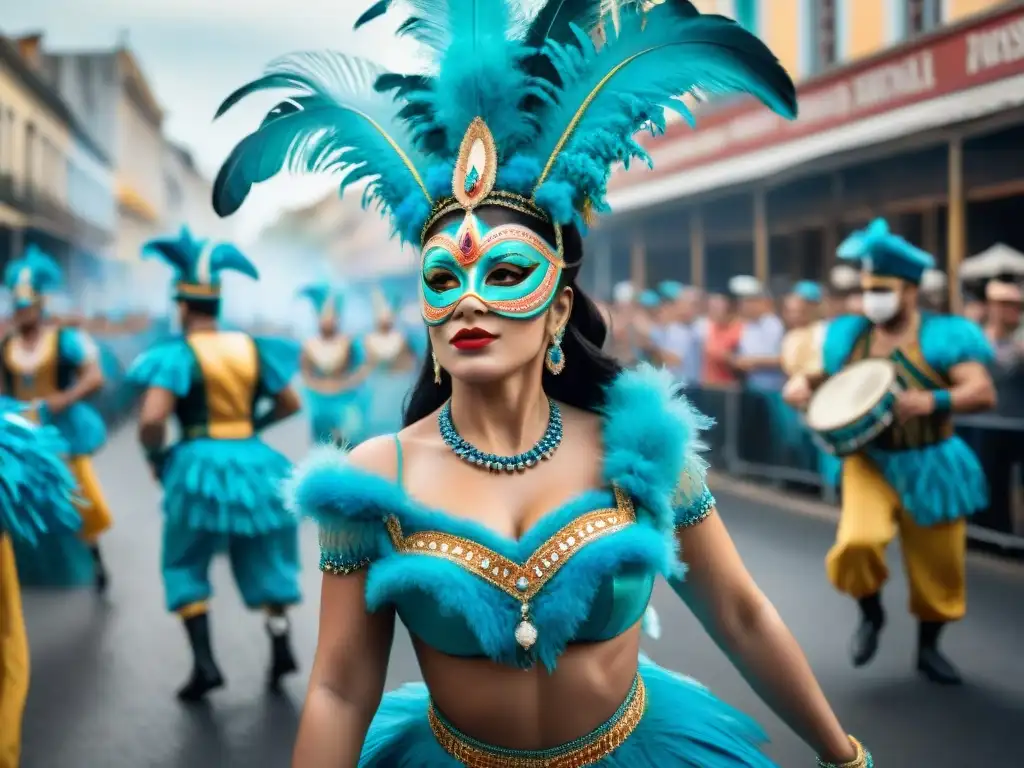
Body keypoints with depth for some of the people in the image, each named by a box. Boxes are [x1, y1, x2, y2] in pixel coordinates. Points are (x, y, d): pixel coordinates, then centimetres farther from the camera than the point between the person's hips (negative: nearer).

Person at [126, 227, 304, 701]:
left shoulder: (178, 353, -11)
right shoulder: (252, 347, 6)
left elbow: (152, 419, -22)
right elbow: (290, 404, 13)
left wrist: (155, 458, -4)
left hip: (202, 466, -4)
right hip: (254, 462, 4)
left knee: (185, 565, 12)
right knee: (263, 559, 18)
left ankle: (204, 663, 5)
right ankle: (281, 648, 12)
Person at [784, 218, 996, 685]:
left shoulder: (942, 335, -9)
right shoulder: (849, 336, 2)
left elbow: (983, 393, -16)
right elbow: (822, 375, 14)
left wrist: (934, 402, -35)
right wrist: (801, 385, -10)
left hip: (929, 467, -1)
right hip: (870, 462, 1)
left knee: (939, 567, 7)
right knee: (858, 541, -24)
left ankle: (928, 648, 32)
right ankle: (870, 613, 7)